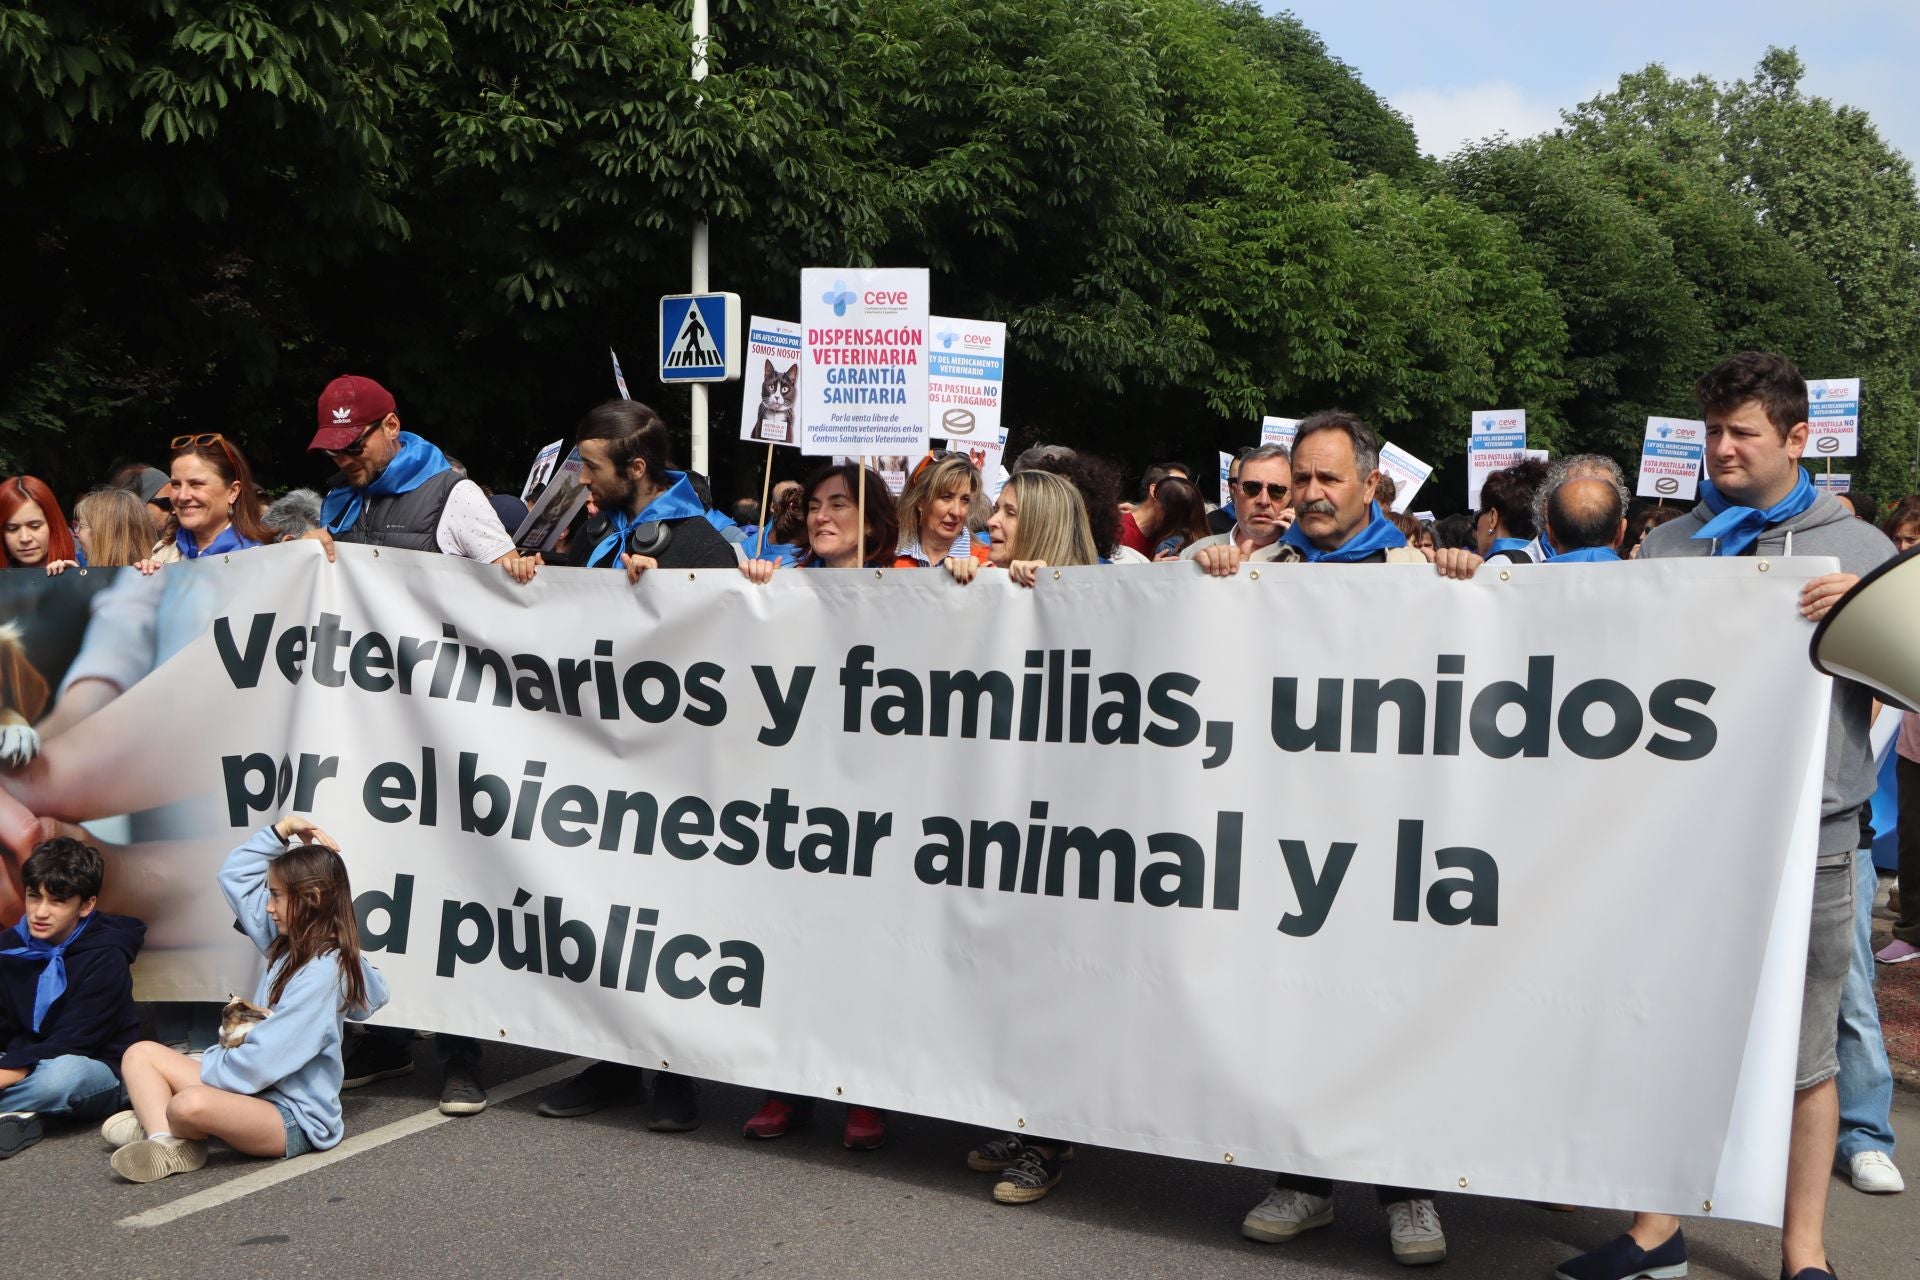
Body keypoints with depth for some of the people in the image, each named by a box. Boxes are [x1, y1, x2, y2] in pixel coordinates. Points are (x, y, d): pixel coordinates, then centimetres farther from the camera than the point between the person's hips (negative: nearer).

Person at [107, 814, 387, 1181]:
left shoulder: (321, 974, -21)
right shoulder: (289, 942, 7)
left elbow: (263, 1060, -24)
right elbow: (233, 875, 16)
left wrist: (202, 1071, -9)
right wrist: (281, 830, 6)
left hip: (294, 1118, -10)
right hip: (257, 1088, 10)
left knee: (190, 1105, -37)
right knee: (141, 1054, 6)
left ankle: (158, 1121, -2)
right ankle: (168, 1144, -17)